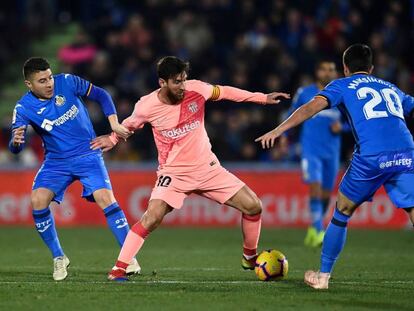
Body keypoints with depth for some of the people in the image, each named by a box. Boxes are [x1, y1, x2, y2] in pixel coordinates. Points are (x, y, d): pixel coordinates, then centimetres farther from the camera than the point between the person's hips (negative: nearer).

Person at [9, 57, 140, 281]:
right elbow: (15, 148, -17)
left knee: (105, 198, -20)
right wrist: (16, 141, -41)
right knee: (38, 200, -18)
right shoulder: (23, 108, -12)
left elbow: (101, 95, 0)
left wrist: (114, 124, -9)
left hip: (88, 154, -1)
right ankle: (58, 258, 0)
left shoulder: (67, 82, -12)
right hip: (56, 160, 1)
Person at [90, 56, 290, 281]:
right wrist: (113, 138, 20)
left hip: (207, 167, 3)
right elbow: (131, 123, 9)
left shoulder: (196, 90, -12)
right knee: (152, 218, -25)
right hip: (174, 173, -3)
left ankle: (250, 256, 23)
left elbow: (223, 92, 7)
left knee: (253, 206, -2)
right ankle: (119, 268, -15)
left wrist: (262, 98, 7)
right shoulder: (147, 106, -16)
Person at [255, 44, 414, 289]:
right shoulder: (391, 89, 29)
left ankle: (323, 276, 23)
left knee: (342, 212, 17)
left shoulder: (343, 85, 18)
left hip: (371, 158, -2)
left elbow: (313, 106, 1)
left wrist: (278, 130, -5)